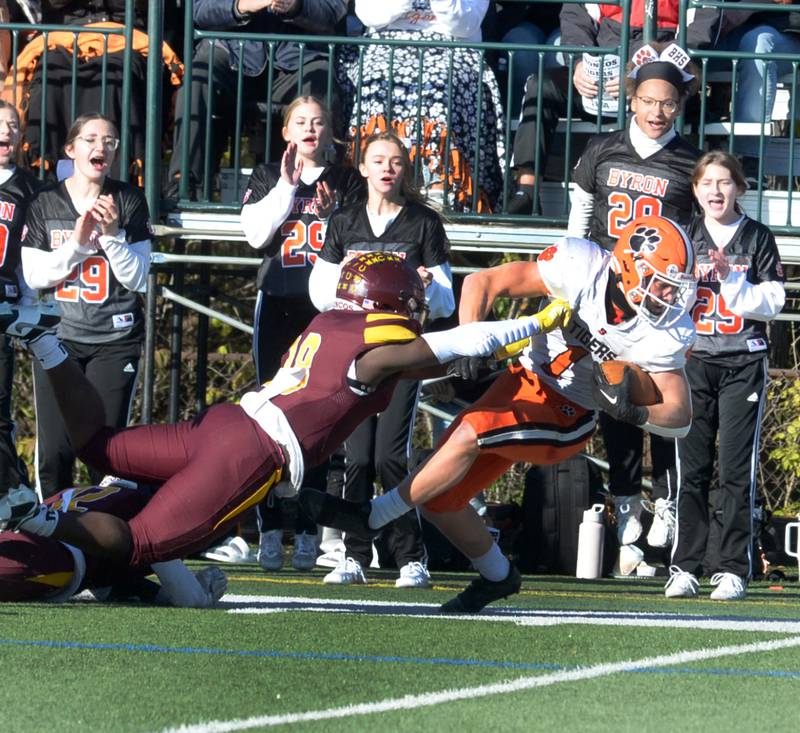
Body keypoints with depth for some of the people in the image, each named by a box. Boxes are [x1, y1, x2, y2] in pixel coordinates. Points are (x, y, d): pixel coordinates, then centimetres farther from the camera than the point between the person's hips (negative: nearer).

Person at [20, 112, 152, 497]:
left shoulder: (129, 201, 1)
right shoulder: (45, 203, 3)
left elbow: (137, 278, -1)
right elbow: (34, 276, -1)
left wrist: (112, 234, -15)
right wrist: (76, 242, -14)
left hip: (115, 340, -1)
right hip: (58, 336, 1)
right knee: (54, 449, -3)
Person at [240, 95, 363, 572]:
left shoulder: (348, 184, 11)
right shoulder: (268, 179, 13)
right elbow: (256, 233, -3)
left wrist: (335, 216, -12)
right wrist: (287, 186, -8)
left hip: (327, 311, -1)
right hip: (278, 305, 1)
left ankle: (308, 533, -2)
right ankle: (271, 530, -3)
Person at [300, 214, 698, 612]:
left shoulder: (665, 333, -19)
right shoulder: (584, 267, -19)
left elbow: (680, 415, -12)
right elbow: (482, 282, -14)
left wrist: (634, 411, -31)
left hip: (566, 417, -4)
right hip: (524, 382, 4)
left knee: (470, 432, -27)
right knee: (438, 498, 3)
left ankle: (371, 517, -12)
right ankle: (496, 575, 30)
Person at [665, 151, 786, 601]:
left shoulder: (758, 239, 4)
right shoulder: (685, 239, 10)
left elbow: (771, 304, -2)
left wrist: (730, 279, -13)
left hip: (745, 363, -2)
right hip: (694, 360, 2)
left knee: (738, 469, -5)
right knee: (691, 467, 0)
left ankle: (735, 569, -2)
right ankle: (685, 568, 4)